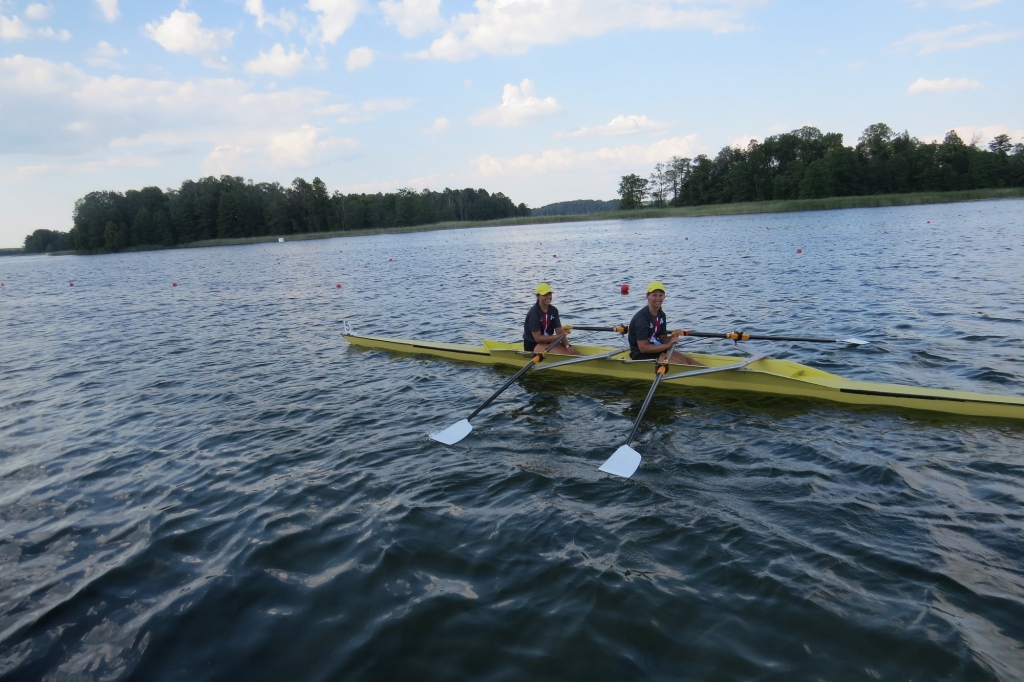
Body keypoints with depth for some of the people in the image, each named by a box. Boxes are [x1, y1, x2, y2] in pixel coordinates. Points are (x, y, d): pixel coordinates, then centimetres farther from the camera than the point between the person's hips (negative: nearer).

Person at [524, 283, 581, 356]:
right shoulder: (534, 313, -18)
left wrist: (567, 346, -19)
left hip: (548, 342, 7)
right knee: (565, 354, -26)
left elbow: (560, 332, -1)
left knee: (576, 353, -11)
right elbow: (538, 338, -19)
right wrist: (558, 336, -19)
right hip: (533, 345, -7)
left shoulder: (553, 310, 3)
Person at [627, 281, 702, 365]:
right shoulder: (641, 318, -22)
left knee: (688, 360, -6)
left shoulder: (661, 315, 6)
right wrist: (668, 345, -18)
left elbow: (662, 338, 10)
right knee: (681, 364, -18)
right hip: (641, 355, -9)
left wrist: (672, 338, -13)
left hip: (656, 349, 9)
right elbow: (643, 348, -24)